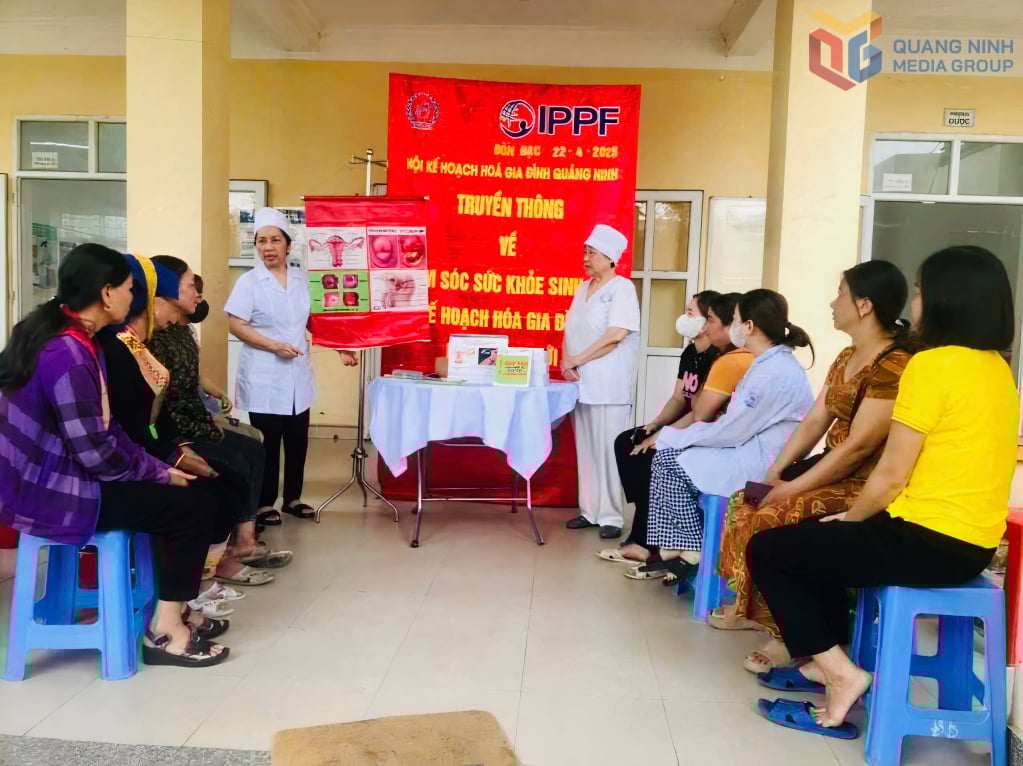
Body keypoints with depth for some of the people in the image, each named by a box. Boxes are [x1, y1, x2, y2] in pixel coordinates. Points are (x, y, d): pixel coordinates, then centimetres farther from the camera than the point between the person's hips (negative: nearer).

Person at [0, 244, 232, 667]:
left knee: (185, 492, 12)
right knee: (196, 505, -10)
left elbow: (103, 428, 9)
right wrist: (161, 473, -11)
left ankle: (173, 608, 21)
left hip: (55, 476, 10)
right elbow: (95, 452, -27)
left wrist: (157, 467, 1)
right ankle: (164, 632, 1)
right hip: (54, 492, -10)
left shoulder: (64, 336, 7)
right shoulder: (69, 354, -24)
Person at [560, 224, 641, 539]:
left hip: (609, 385, -7)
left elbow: (615, 336, -16)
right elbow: (570, 331, 14)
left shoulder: (621, 288, -6)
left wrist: (576, 360, -13)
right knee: (586, 448, 9)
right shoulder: (583, 289, 15)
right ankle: (590, 511, 17)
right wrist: (565, 362, -5)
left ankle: (611, 516, 2)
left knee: (607, 449, -5)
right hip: (582, 383, 7)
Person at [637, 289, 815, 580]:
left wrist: (681, 437, -5)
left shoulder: (777, 373, -22)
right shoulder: (769, 363, 11)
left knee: (672, 464, -8)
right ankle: (677, 546, 7)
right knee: (668, 454, 4)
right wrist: (679, 437, 4)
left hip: (761, 464, -10)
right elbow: (736, 423, 13)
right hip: (749, 450, 10)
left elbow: (731, 431, -19)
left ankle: (691, 549, 3)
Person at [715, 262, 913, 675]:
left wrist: (793, 488, -19)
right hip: (833, 469, 10)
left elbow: (858, 446, -23)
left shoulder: (894, 365, -21)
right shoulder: (847, 358, 11)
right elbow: (813, 422, 10)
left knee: (769, 520, -23)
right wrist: (775, 472, 1)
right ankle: (754, 608, 15)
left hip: (865, 484, -10)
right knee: (744, 503, 4)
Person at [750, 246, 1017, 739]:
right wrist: (850, 519, 15)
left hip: (928, 540, -9)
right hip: (971, 541, 9)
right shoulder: (997, 368, 9)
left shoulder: (931, 364, -18)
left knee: (768, 550, 4)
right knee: (820, 538, 27)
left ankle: (840, 672, 3)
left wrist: (850, 517, 3)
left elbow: (892, 474, -17)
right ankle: (826, 659, 29)